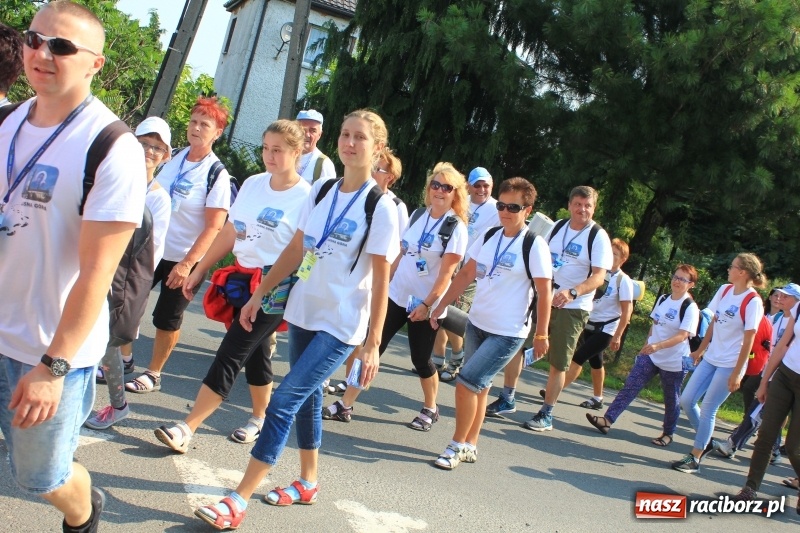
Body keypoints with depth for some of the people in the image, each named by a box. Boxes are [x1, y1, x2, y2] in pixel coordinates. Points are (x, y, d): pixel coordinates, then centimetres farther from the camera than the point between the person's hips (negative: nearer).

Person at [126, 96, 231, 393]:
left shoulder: (217, 175, -14)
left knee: (167, 319, 5)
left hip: (184, 259, -5)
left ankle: (153, 374, 22)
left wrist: (187, 263, -22)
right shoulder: (174, 158, 3)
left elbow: (214, 226, -18)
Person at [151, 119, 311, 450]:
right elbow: (230, 232, 13)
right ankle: (259, 419, 32)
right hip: (241, 278, 6)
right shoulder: (252, 184, 7)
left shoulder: (306, 198, -11)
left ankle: (186, 429, -5)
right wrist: (199, 270, 14)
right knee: (254, 353, 15)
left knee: (230, 355, -7)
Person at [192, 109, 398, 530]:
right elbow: (296, 250, 12)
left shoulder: (381, 207, -11)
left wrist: (373, 343, -13)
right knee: (306, 398, 16)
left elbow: (381, 280, -11)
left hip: (341, 326, -6)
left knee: (284, 400, -10)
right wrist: (259, 294, 10)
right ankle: (307, 483, 34)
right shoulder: (320, 191, 6)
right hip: (302, 313, 6)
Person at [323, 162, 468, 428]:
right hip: (395, 296, 5)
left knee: (421, 359, 7)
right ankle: (345, 405, 8)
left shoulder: (456, 228, -10)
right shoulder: (419, 215, 7)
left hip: (423, 304, -5)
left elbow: (446, 273, -14)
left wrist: (427, 304, -19)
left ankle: (430, 409, 30)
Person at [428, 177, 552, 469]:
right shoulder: (489, 237, 5)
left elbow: (544, 293, -10)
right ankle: (470, 446, 27)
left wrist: (541, 335, -9)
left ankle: (457, 445, 5)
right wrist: (441, 306, 10)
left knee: (465, 384, -12)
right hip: (476, 324, 6)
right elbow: (466, 274, 12)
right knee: (478, 387, 14)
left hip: (508, 333, -6)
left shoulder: (534, 245, -12)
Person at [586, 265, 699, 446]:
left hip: (674, 362, -5)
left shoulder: (690, 307, -13)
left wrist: (658, 345, -35)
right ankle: (608, 420, -9)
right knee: (630, 387, -4)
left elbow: (682, 336, -22)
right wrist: (646, 345, 17)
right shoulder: (663, 299, 8)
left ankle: (668, 433, 27)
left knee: (671, 399, 10)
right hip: (650, 356, 6)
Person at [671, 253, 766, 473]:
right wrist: (700, 349, 17)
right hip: (710, 358, 7)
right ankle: (706, 442, 27)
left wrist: (736, 373, -14)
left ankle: (695, 458, 10)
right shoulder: (724, 290, 5)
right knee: (686, 400, 6)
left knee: (707, 409, -3)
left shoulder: (753, 302, -15)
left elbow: (748, 340, -14)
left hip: (729, 365, -7)